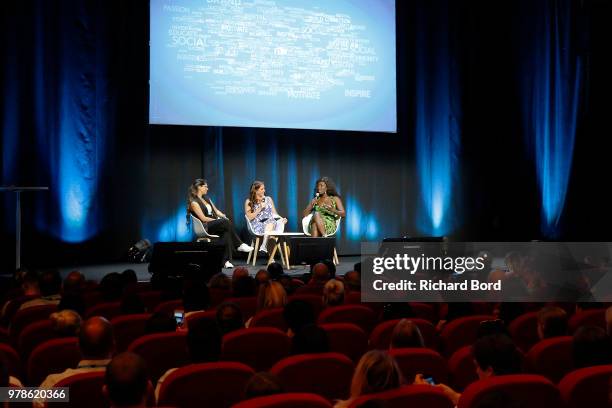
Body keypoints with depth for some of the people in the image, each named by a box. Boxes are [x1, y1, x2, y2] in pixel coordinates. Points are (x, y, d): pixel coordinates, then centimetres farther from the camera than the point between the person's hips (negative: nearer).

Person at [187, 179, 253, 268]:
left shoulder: (206, 198, 21)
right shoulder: (194, 202, -5)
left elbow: (216, 211, 19)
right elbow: (203, 218, -12)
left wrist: (224, 216, -1)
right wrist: (218, 220, -12)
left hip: (215, 225, 8)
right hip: (205, 227, -7)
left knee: (226, 232, -27)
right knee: (226, 222, -31)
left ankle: (227, 260, -36)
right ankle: (239, 245, -20)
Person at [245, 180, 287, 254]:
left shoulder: (269, 199, 22)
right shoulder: (249, 202, 10)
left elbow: (274, 214, 17)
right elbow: (249, 217, 2)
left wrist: (282, 219, -4)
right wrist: (260, 208, -5)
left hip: (271, 222, 3)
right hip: (258, 226, -3)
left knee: (280, 222, -35)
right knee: (270, 221, -37)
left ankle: (264, 246, -49)